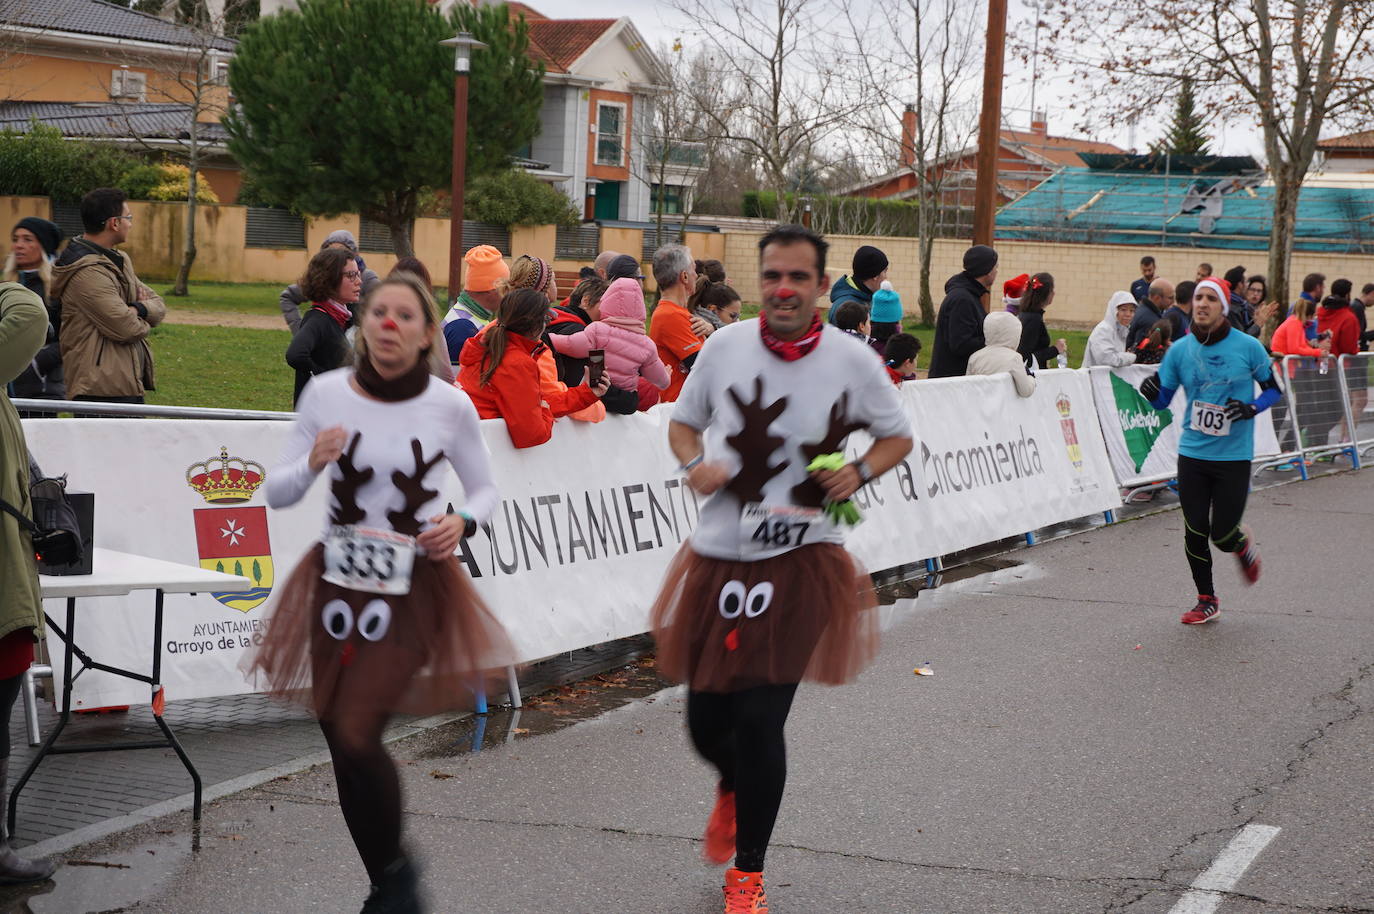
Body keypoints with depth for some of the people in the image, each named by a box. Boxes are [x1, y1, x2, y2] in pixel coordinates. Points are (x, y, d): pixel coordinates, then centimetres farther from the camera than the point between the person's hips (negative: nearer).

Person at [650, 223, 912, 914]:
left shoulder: (852, 360, -5)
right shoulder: (726, 345, -2)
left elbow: (897, 436, 9)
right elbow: (683, 421, 12)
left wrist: (860, 472, -10)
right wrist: (694, 464, -9)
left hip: (800, 564, -2)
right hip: (719, 557, 2)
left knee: (761, 720, -8)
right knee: (706, 720, 9)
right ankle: (731, 791, 48)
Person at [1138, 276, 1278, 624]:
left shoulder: (1248, 347, -7)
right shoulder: (1180, 350, 0)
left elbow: (1273, 388, 4)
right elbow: (1163, 400, 7)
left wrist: (1252, 408, -15)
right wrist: (1152, 392, -16)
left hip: (1234, 456, -2)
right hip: (1193, 453, 2)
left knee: (1222, 535, -3)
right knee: (1195, 532, 2)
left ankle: (1243, 544, 35)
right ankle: (1207, 601, 22)